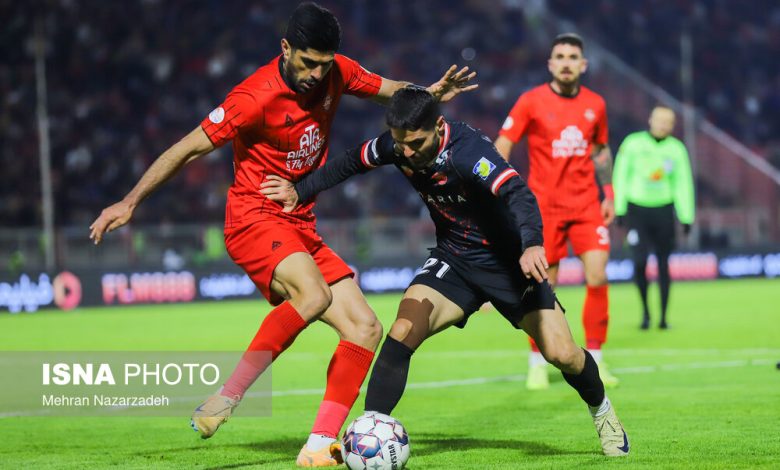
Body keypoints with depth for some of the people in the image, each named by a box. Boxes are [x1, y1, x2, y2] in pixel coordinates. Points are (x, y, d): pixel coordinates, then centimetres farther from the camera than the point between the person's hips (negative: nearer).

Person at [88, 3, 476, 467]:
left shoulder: (336, 73, 1)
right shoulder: (257, 96, -18)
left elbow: (387, 89, 19)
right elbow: (189, 148, -13)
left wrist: (430, 94, -3)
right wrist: (131, 201, -15)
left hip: (301, 229, 8)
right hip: (254, 220, -8)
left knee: (366, 329, -3)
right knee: (314, 294, -35)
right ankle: (227, 399, -29)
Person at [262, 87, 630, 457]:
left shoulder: (467, 150, -31)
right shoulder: (395, 146, -13)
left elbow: (518, 194, -45)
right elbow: (351, 163, 9)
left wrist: (531, 245, -62)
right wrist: (300, 191, 4)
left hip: (508, 261, -4)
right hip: (453, 260, 4)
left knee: (561, 354, -9)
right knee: (404, 331, -22)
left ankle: (601, 410, 25)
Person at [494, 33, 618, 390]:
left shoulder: (595, 105, 7)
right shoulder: (531, 102, -4)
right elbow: (501, 147, -3)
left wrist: (608, 194, 15)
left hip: (587, 205, 3)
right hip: (544, 206, -3)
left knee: (598, 278, -9)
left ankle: (594, 361, 3)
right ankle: (537, 364, 16)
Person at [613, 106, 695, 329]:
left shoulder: (676, 149, 3)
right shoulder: (633, 143, -3)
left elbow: (683, 184, 6)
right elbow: (621, 176, 1)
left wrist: (686, 217, 3)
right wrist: (619, 209, -2)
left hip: (663, 210, 2)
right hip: (637, 208, -2)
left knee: (663, 264, 2)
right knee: (639, 262, -12)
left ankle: (663, 317, 10)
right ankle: (645, 311, 8)